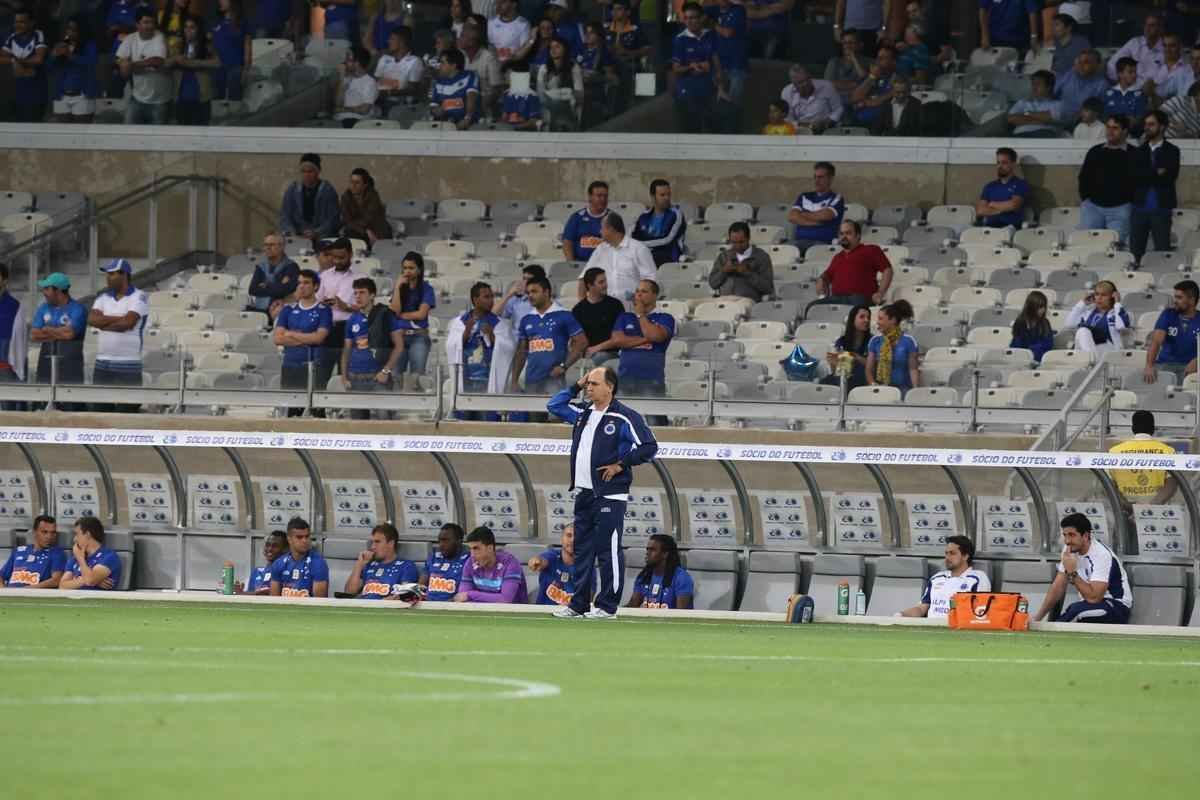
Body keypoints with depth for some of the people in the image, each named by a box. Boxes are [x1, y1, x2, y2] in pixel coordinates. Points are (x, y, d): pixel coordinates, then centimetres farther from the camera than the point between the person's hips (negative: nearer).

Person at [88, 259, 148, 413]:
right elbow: (92, 319, -4)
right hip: (102, 364, 6)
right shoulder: (103, 298, 13)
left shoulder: (139, 298, -4)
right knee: (99, 410, 5)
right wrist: (118, 319, -10)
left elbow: (128, 323, -17)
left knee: (126, 411, -6)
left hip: (128, 367, -6)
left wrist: (103, 323, -4)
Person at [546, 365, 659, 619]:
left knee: (609, 550, -6)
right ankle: (578, 604, 16)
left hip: (609, 496, -8)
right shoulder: (582, 414, 14)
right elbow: (555, 406, 27)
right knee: (582, 550, 10)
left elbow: (649, 446, -11)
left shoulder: (625, 417, -8)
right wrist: (576, 387, 15)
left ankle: (608, 606, -3)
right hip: (584, 493, 8)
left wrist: (620, 464, -12)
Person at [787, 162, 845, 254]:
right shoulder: (804, 197, 22)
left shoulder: (836, 199, 9)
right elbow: (791, 217, 8)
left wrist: (804, 215, 7)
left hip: (822, 242, -4)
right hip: (800, 241, 4)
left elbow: (825, 215, -8)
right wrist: (814, 222, -4)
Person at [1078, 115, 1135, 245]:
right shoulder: (1095, 152, 13)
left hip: (1120, 209, -3)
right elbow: (1083, 178, 17)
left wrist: (1131, 201, -6)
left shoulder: (1133, 154, 3)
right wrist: (1085, 198, 5)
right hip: (1093, 206, 3)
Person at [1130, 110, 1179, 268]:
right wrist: (1156, 174, -13)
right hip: (1140, 207, 3)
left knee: (1162, 253, -4)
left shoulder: (1171, 151, 3)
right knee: (1135, 252, 2)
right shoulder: (1139, 151, 12)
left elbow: (1171, 176, -10)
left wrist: (1147, 177, -10)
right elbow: (1134, 175, -3)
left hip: (1161, 209, -3)